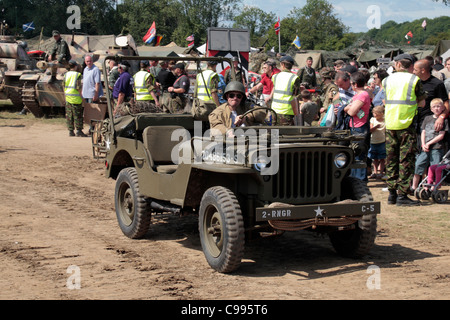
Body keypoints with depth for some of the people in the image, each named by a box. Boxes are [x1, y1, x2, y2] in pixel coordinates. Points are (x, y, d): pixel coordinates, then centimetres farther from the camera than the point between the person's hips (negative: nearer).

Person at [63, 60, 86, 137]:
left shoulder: (66, 74, 6)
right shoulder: (77, 75, -10)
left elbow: (64, 87, 9)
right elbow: (78, 87, -15)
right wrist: (81, 97, -5)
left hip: (68, 97, 5)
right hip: (76, 98, -5)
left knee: (69, 115, 8)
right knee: (78, 115, 1)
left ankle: (71, 131, 10)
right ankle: (79, 131, 1)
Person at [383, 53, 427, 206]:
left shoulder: (387, 80, 7)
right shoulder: (414, 80, -3)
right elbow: (422, 103, 2)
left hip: (390, 124, 4)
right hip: (407, 124, -4)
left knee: (391, 159, 12)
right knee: (406, 160, 0)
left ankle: (392, 193, 15)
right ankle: (402, 195, -2)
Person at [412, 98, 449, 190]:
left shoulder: (444, 120, 1)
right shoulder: (427, 118, 14)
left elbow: (441, 135, -5)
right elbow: (423, 132, 12)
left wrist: (429, 143, -9)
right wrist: (423, 145, -3)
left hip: (437, 149, -4)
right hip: (425, 148, 4)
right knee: (418, 166, 1)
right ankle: (414, 187, 11)